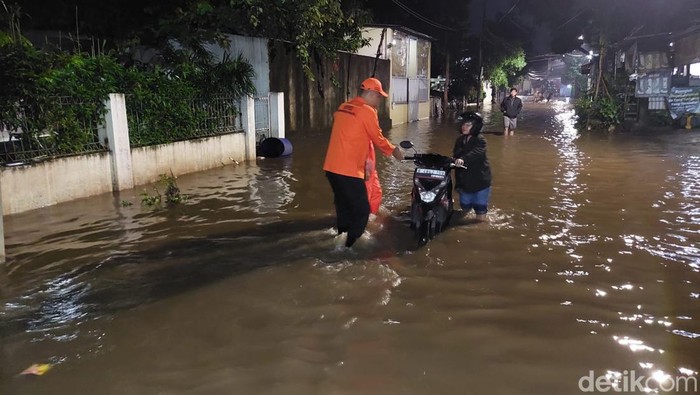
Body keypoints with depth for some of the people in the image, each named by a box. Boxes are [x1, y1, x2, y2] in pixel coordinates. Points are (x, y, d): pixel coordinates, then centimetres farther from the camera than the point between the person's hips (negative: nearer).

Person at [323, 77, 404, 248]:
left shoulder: (343, 107, 14)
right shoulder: (367, 111, -9)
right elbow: (378, 139, -2)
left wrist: (364, 157, 25)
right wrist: (394, 151, 14)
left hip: (331, 167, 8)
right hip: (348, 170, -8)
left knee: (343, 204, 22)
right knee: (361, 209, 2)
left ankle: (342, 233, 35)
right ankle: (352, 243, 5)